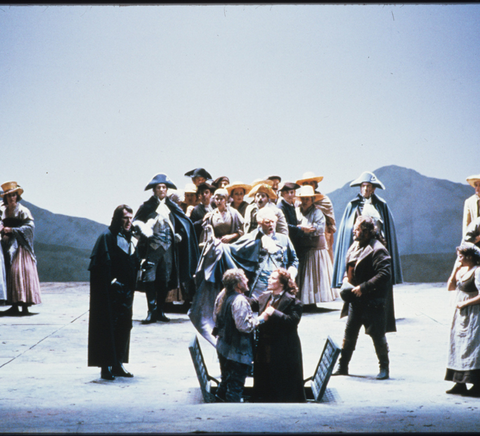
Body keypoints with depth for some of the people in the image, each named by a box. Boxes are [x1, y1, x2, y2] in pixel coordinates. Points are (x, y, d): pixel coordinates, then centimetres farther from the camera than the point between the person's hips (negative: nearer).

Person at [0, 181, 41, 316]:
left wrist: (12, 230, -17)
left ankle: (25, 306, -11)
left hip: (19, 245, -6)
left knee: (20, 272, -12)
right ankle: (14, 306, 6)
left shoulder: (23, 211, -4)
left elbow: (30, 226, -11)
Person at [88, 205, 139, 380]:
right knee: (108, 326, -5)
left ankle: (118, 364, 18)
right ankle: (106, 367, 0)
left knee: (124, 326, 9)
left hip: (125, 292, 7)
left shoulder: (131, 239, 14)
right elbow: (102, 264, -16)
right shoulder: (107, 237, -9)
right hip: (110, 292, -7)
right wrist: (112, 281, -19)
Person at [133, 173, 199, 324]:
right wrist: (145, 232, -11)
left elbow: (185, 223, 19)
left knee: (165, 279, 4)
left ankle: (160, 310, 13)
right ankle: (152, 311, -8)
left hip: (167, 247, 3)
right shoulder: (147, 206, 4)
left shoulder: (172, 206, 12)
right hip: (152, 247, -3)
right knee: (149, 277, -11)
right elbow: (136, 222, 4)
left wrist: (179, 235, 6)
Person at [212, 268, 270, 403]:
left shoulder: (222, 295, 4)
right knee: (236, 383, 1)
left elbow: (216, 317, 15)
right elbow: (244, 326, -27)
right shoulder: (239, 301, -24)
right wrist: (261, 318, -16)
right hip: (237, 350, -9)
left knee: (226, 377, 26)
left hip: (223, 345, 9)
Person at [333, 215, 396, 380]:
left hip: (373, 302, -8)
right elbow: (349, 268, 23)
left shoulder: (377, 250, -16)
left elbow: (384, 274, -23)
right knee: (349, 333, 11)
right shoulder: (355, 246, 11)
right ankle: (342, 366, 20)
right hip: (356, 300, 8)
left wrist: (363, 288, -23)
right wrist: (346, 281, 3)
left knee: (377, 335, 0)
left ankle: (384, 367, 14)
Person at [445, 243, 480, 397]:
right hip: (461, 314, 9)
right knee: (459, 346, 10)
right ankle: (460, 383, 16)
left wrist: (464, 303, -14)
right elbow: (450, 287, 10)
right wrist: (456, 270, 0)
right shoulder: (462, 270, 9)